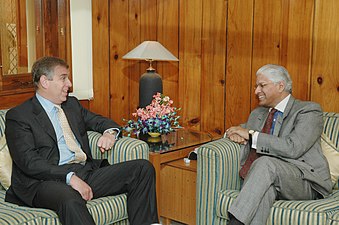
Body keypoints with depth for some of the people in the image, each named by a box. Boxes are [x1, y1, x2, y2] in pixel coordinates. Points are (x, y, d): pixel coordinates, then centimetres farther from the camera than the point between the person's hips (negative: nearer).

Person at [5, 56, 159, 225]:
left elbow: (100, 121, 30)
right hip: (47, 180, -6)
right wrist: (69, 177, -22)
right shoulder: (18, 116, 0)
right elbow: (29, 162, -11)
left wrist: (110, 133, 3)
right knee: (70, 198, -42)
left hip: (86, 172, 7)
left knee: (144, 168, -9)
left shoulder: (72, 104, 22)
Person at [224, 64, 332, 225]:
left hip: (305, 181, -4)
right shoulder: (258, 113, 22)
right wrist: (233, 133, 6)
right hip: (268, 177, 5)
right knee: (265, 188, -34)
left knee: (266, 162, -34)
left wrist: (251, 134, -11)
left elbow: (293, 148, -16)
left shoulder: (309, 110, 0)